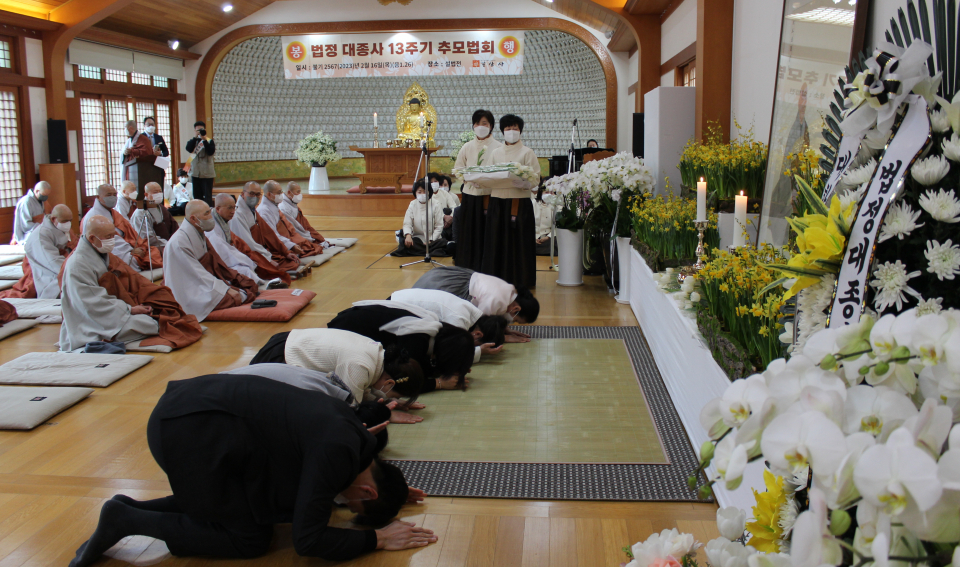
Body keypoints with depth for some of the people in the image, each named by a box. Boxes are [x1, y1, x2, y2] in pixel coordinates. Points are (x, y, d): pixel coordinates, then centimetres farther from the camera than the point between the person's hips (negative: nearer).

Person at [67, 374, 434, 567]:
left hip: (194, 400, 9)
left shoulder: (346, 423, 8)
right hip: (189, 429, -9)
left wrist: (390, 490, 20)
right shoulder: (339, 453, -18)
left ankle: (131, 511, 14)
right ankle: (128, 520, 1)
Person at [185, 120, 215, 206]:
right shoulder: (192, 141, 9)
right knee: (197, 196, 7)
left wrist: (204, 140, -19)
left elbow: (211, 152, -15)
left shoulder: (209, 141, 1)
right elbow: (189, 149, -11)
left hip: (207, 173, -3)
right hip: (195, 173, 3)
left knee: (207, 196, -5)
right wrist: (196, 137, -13)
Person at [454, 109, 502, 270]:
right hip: (470, 196, 3)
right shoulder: (467, 147, 10)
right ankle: (468, 271, 14)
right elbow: (457, 169, 10)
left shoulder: (498, 147, 0)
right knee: (469, 235, 5)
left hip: (489, 196, -3)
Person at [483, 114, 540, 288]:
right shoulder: (496, 153, 15)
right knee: (497, 241, 4)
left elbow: (535, 179, -5)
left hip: (520, 202, -4)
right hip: (498, 201, 4)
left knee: (519, 241, -2)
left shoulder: (527, 153, 3)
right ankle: (498, 279, 12)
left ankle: (520, 279, 6)